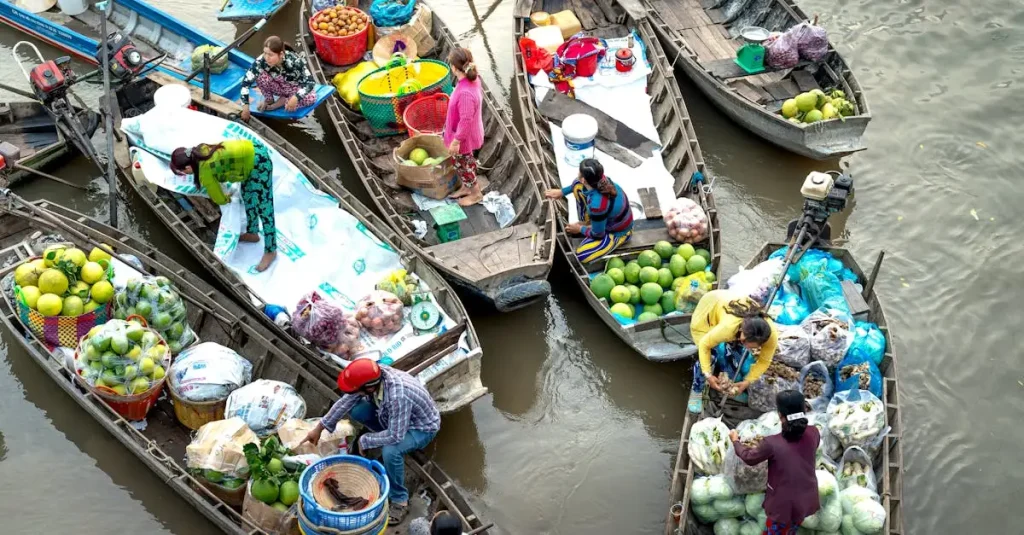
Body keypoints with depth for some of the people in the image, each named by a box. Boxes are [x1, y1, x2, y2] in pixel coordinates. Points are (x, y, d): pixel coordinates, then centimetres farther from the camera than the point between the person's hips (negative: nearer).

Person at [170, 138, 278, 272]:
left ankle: (270, 251, 11)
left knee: (263, 208, 0)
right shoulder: (201, 150, 3)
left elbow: (220, 199, -2)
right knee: (248, 196, 26)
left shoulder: (205, 173, -18)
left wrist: (227, 198, 20)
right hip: (253, 149, 10)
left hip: (258, 163, -10)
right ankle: (252, 233, 46)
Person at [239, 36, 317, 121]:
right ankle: (268, 100, 0)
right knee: (260, 75, -27)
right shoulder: (261, 61, -29)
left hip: (297, 88, -2)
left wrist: (296, 97, -48)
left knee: (310, 98, -34)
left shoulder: (295, 61, -35)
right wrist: (245, 106, -33)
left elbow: (310, 82, -33)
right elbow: (246, 81, -26)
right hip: (279, 87, 2)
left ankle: (282, 101, -8)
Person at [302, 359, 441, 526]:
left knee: (390, 451, -34)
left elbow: (395, 435, -36)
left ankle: (400, 501, -12)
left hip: (421, 427, -7)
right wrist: (319, 428, -1)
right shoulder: (373, 376, -21)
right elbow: (346, 400, -6)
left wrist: (365, 441, -22)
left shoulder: (398, 396, -43)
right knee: (354, 409, -9)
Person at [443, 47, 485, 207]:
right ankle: (466, 187, 48)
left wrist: (456, 141, -21)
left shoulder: (465, 92, -38)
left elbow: (465, 121, -31)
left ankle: (476, 193, 34)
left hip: (464, 137, -9)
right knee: (463, 163, 28)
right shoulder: (473, 80, -9)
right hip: (470, 133, 9)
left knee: (462, 164, 15)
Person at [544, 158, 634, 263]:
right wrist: (562, 192, 6)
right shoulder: (598, 179, -22)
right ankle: (585, 223, 19)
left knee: (580, 256, -17)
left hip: (617, 232, -7)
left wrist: (580, 229, -5)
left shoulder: (597, 205, -43)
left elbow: (598, 234, -24)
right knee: (577, 186, 1)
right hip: (608, 217, 7)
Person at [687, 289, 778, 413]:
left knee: (737, 352, -8)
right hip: (709, 307, -4)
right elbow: (704, 345, -29)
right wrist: (708, 375, -34)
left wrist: (747, 381, -24)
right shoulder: (729, 328, -46)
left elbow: (764, 360, -16)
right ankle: (697, 391, 3)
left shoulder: (771, 334, -34)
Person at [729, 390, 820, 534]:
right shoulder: (813, 433, -17)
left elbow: (749, 458, -9)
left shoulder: (772, 443, -29)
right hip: (806, 500, 4)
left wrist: (735, 440, 9)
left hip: (784, 503, -4)